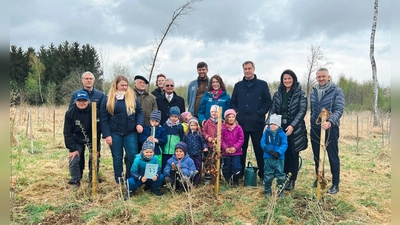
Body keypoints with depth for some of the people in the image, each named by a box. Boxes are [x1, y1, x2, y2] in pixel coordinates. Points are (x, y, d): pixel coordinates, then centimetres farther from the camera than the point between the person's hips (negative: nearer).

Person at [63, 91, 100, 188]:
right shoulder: (70, 113, -15)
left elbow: (97, 131, -16)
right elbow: (67, 133, -11)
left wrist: (96, 148, -17)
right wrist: (72, 149, -15)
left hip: (91, 140, -1)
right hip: (77, 141, 1)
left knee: (95, 158, -7)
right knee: (73, 160, -9)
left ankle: (93, 180, 13)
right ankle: (75, 180, 14)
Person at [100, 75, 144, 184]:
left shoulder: (132, 97, 5)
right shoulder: (108, 99, 0)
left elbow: (139, 112, 8)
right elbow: (103, 119, -2)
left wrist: (139, 123, -11)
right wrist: (107, 135, -8)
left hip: (131, 133, 1)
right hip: (115, 133, -1)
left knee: (133, 156, -2)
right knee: (117, 157, 10)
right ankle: (119, 180, 25)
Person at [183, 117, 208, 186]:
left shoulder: (199, 134, -1)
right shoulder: (186, 134, 6)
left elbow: (203, 142, -1)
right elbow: (183, 143, 11)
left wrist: (205, 147, -17)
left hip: (197, 154, -2)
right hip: (189, 154, 2)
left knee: (198, 168, 1)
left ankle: (196, 182, 12)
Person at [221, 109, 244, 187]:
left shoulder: (238, 128, -3)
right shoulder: (223, 128, -3)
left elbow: (241, 139, -3)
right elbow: (221, 139, -3)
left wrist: (235, 147, -12)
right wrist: (225, 148, -12)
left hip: (236, 152, -1)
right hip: (225, 152, 1)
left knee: (236, 167, 1)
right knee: (226, 167, 11)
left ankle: (235, 182, 20)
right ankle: (228, 181, 28)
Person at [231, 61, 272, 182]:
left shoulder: (262, 84, 4)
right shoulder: (238, 85, 12)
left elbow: (268, 102, 1)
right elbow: (233, 102, 13)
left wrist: (260, 113, -10)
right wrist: (237, 113, -3)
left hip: (257, 123, -2)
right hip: (241, 123, 3)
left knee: (259, 149, 4)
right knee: (240, 149, 9)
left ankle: (262, 174, 16)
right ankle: (240, 173, 21)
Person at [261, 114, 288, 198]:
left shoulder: (282, 134, -3)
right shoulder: (266, 133, 0)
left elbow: (284, 145, -10)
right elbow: (262, 143, -4)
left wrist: (278, 152, -25)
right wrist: (269, 151, -18)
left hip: (279, 158, -1)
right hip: (268, 158, 1)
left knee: (280, 175, 7)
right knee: (268, 175, 9)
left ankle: (281, 190, 25)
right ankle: (267, 191, 23)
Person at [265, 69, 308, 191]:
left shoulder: (300, 93, -1)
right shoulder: (277, 94, 10)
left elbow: (302, 111, -8)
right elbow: (272, 110, 6)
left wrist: (292, 125, -20)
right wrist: (268, 123, -10)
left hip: (295, 129, -3)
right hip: (280, 128, 3)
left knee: (293, 154, 6)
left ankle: (292, 180, 18)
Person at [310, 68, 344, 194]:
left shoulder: (336, 91, -6)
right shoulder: (313, 93, 10)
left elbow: (339, 110, -17)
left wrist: (330, 122, -33)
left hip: (330, 128, -5)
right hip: (315, 129, 5)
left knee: (333, 157, 2)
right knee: (317, 156, 14)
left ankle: (335, 184, 16)